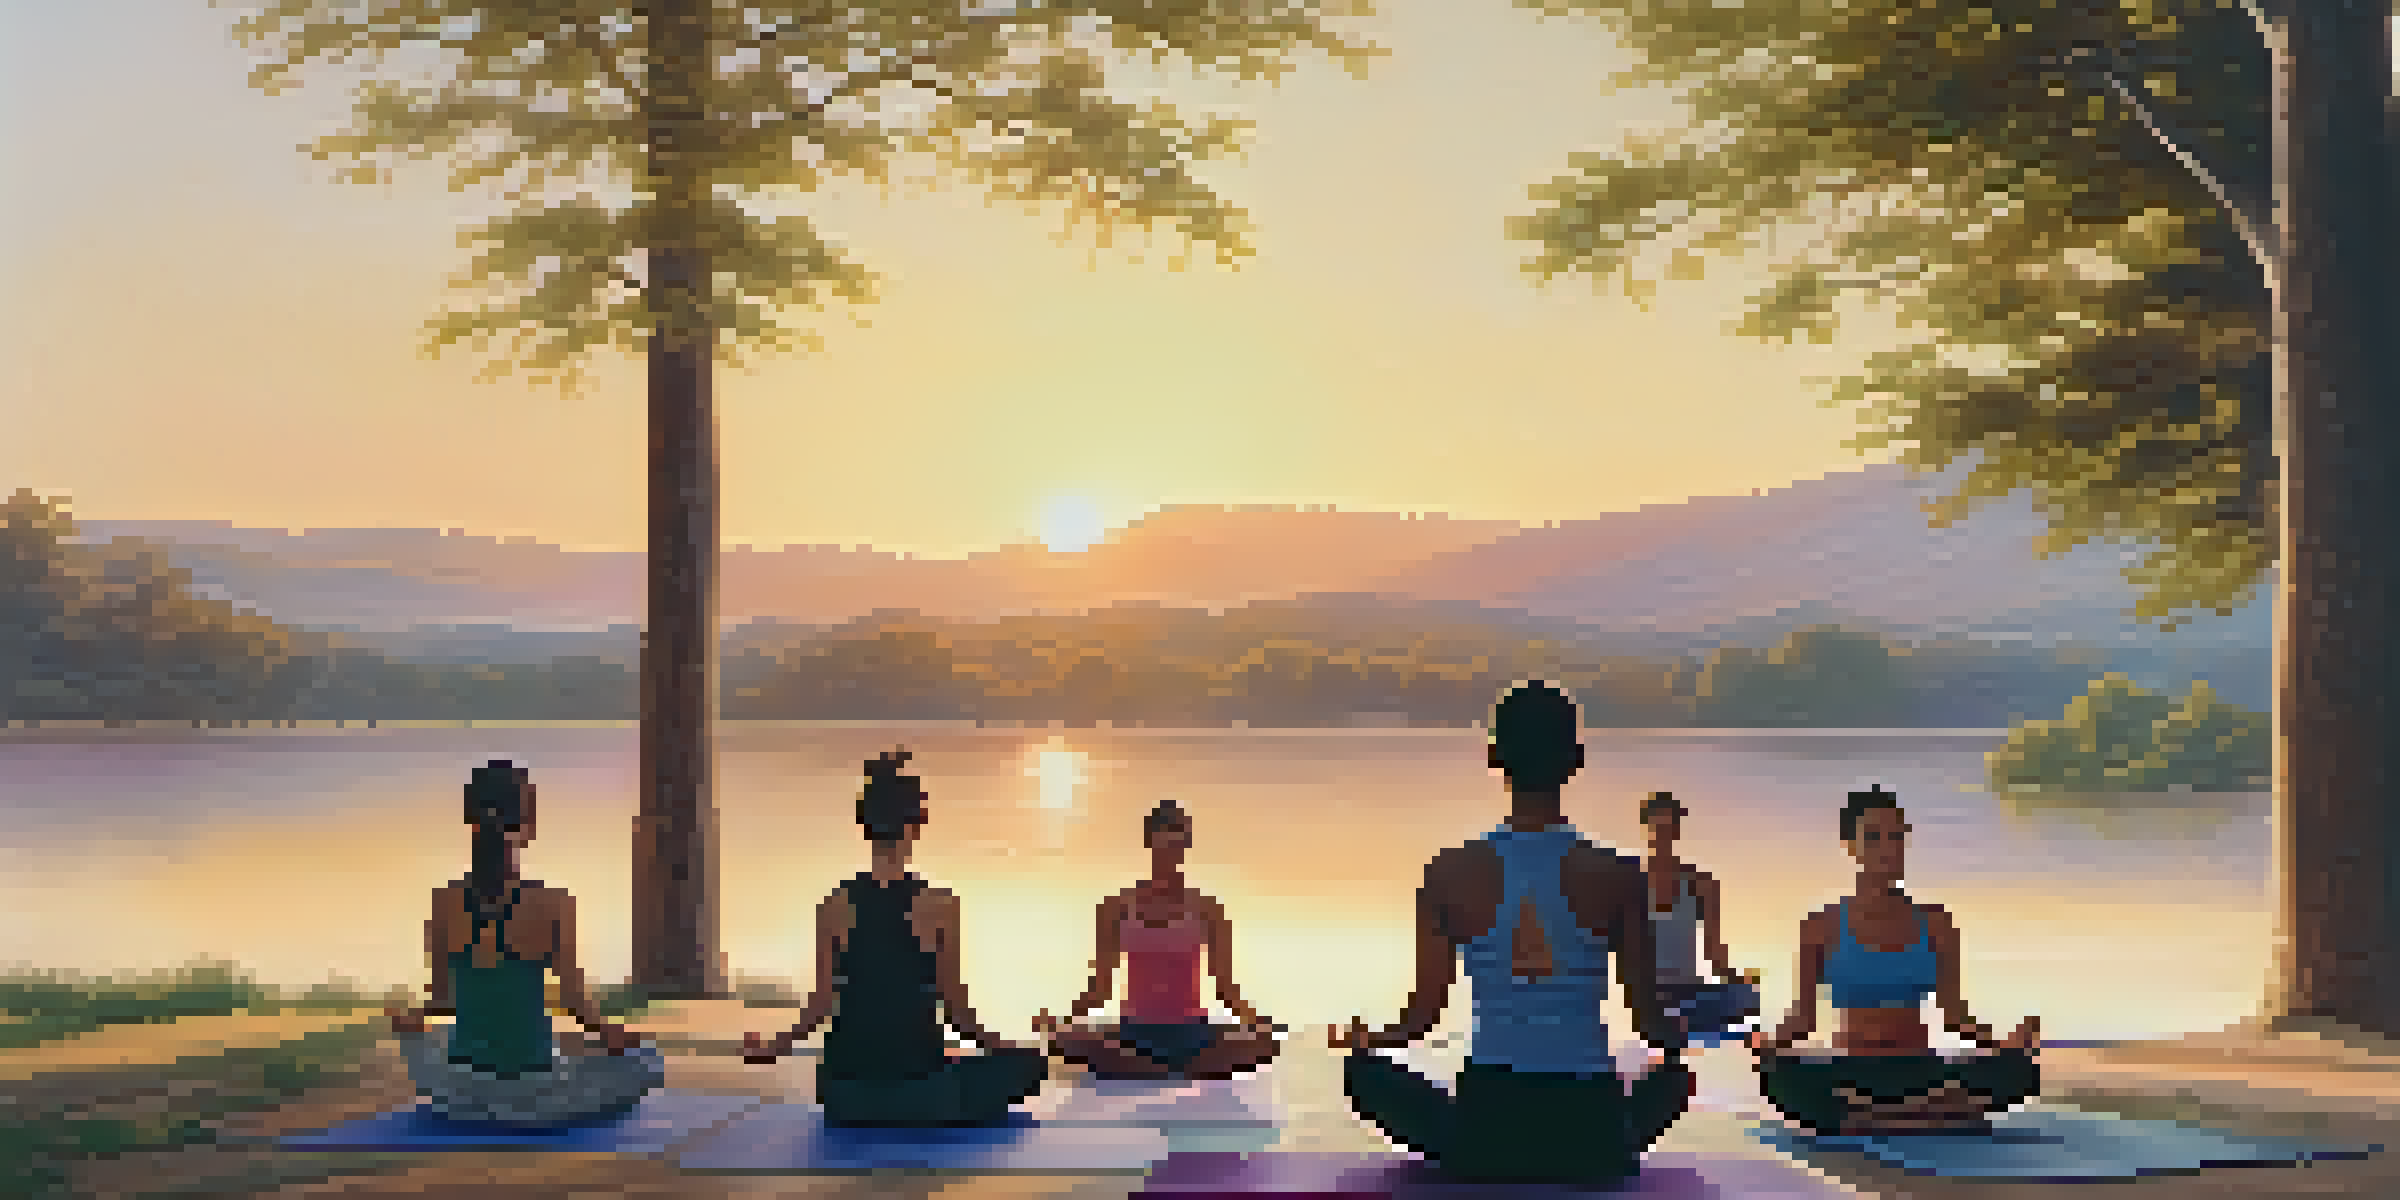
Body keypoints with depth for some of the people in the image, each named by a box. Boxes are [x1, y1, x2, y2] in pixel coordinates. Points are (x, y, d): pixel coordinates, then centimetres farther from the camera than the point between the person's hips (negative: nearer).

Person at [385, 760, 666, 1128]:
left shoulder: (444, 901, -6)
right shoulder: (551, 904, -16)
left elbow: (441, 1000, 2)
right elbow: (575, 1001, -10)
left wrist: (412, 1018, 23)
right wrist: (610, 1035, 8)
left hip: (462, 1094, 3)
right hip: (534, 1097, -2)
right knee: (647, 1062, 22)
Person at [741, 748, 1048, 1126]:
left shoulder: (836, 906, -2)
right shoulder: (938, 905, -9)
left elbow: (822, 1003, -1)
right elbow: (954, 1004, -5)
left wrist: (775, 1046, 16)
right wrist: (998, 1044, 12)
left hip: (848, 1092, 3)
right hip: (919, 1088, -3)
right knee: (1024, 1064, 16)